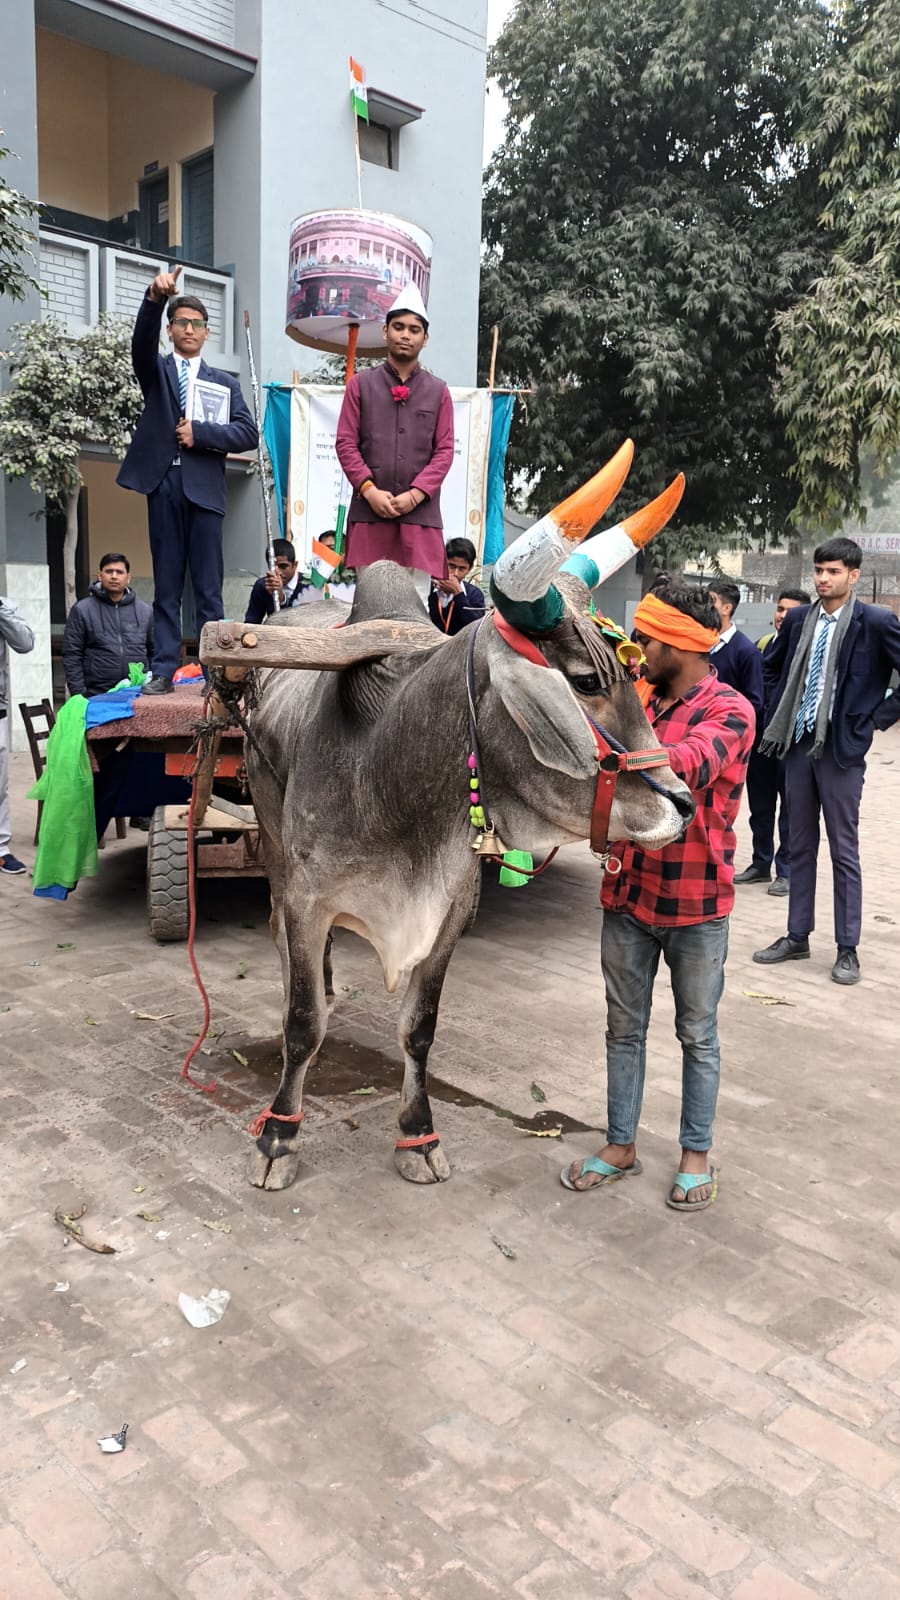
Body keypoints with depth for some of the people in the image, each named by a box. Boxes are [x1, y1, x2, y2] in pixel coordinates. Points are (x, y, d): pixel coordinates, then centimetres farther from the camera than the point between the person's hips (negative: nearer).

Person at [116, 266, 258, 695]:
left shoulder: (225, 382, 17)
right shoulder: (156, 371, 15)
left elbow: (247, 433, 5)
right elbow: (142, 342, -7)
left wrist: (200, 432, -8)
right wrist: (155, 297, -24)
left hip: (204, 487, 0)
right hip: (164, 484, 0)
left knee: (208, 587, -1)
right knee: (166, 585, 1)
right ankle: (163, 669, 2)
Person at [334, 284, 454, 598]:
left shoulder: (438, 390, 12)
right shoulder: (360, 384, 11)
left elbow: (445, 451, 5)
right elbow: (345, 443, 5)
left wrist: (415, 495, -8)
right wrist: (369, 490, -9)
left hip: (420, 512, 0)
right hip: (370, 510, 0)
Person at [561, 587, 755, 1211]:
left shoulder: (730, 711, -13)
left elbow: (685, 766, -34)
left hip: (697, 905, -5)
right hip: (628, 895, 5)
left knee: (698, 1034, 12)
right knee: (625, 1027, 14)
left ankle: (697, 1154, 29)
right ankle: (621, 1146, 30)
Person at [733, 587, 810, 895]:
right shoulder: (762, 644, 10)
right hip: (760, 736, 5)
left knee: (790, 809, 4)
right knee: (760, 806, 14)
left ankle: (786, 871, 14)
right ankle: (761, 864, 26)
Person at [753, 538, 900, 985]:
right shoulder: (798, 619, 6)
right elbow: (772, 668, 21)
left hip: (841, 748, -5)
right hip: (798, 744, 5)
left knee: (844, 850, 3)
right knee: (800, 846, 12)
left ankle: (847, 949, 13)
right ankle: (797, 938, 23)